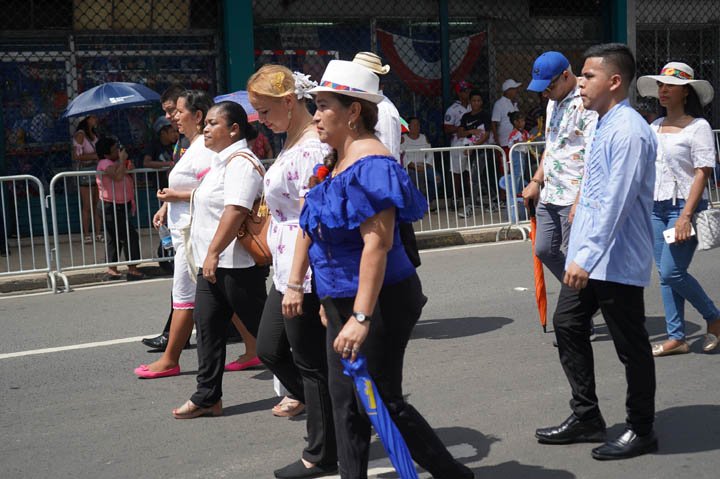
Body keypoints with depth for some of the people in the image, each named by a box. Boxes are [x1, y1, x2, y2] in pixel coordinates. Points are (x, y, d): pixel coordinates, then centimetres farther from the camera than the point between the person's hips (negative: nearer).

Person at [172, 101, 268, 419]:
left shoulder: (240, 162, -16)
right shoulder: (220, 161, 17)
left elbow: (235, 211, -25)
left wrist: (213, 253, -25)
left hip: (237, 264, -10)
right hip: (212, 264, 10)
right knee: (207, 328, 8)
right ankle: (207, 397, 14)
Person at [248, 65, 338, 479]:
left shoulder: (310, 148, -19)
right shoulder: (295, 140, 13)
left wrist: (296, 283, -23)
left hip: (306, 271, -10)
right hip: (288, 269, 10)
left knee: (310, 363, 1)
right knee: (271, 349, 18)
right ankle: (331, 415, 29)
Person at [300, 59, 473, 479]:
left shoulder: (369, 164, -19)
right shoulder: (339, 161, 11)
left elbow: (378, 243, -27)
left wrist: (361, 317, -30)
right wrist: (330, 299, 25)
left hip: (380, 302, -10)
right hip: (346, 302, 10)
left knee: (381, 403, -1)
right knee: (346, 402, 12)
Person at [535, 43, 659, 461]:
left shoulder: (628, 131, -19)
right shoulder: (605, 126, 11)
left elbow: (616, 203, -25)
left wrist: (587, 258, -27)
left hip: (617, 260, -10)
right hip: (589, 256, 10)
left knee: (630, 345, 3)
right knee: (568, 325, 14)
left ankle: (641, 430, 18)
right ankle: (586, 417, 25)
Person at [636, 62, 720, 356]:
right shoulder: (655, 127, 13)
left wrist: (686, 215, -20)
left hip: (684, 206, -7)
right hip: (655, 207, 7)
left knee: (672, 272, -11)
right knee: (665, 275, 6)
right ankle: (676, 337, 13)